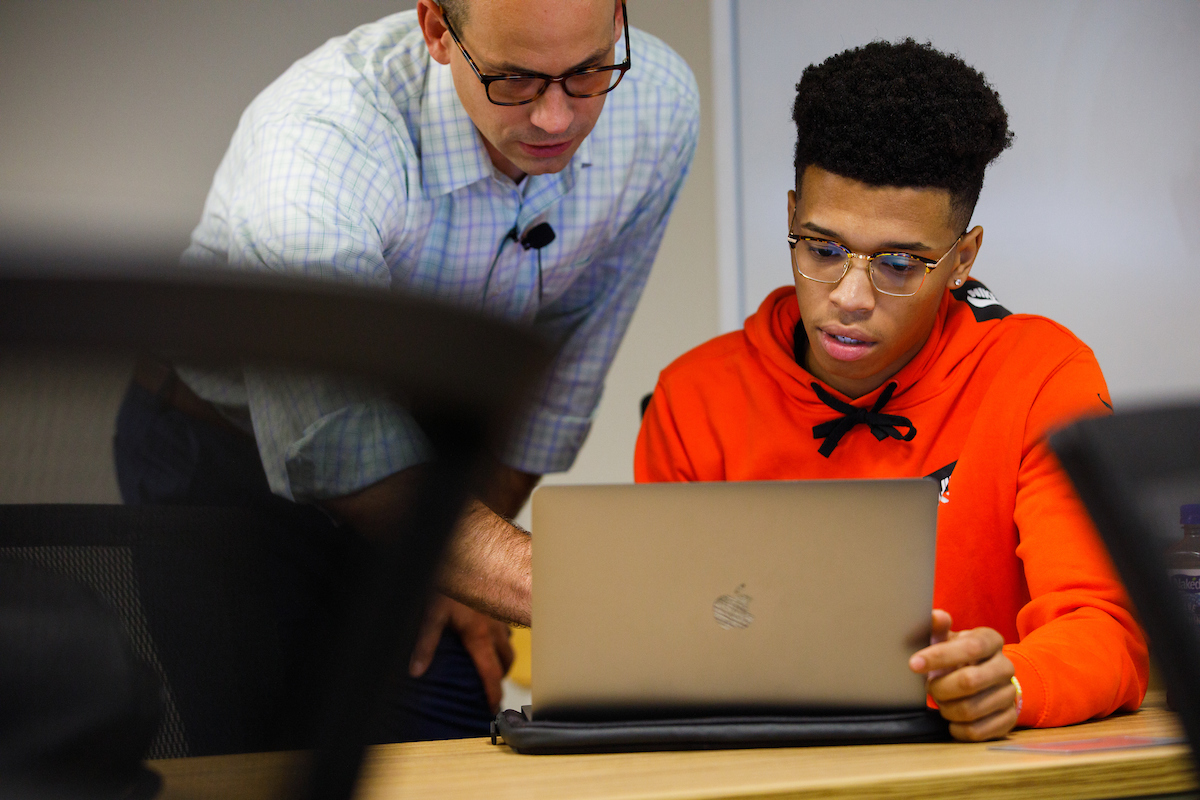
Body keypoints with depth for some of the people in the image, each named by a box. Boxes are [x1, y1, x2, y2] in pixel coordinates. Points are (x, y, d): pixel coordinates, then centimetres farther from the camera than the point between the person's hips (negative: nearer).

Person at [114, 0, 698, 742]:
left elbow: (562, 370, -5)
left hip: (440, 436, 4)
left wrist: (459, 572, 0)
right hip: (229, 450, -4)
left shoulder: (659, 102, -20)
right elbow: (377, 485, -38)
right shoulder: (311, 154, -37)